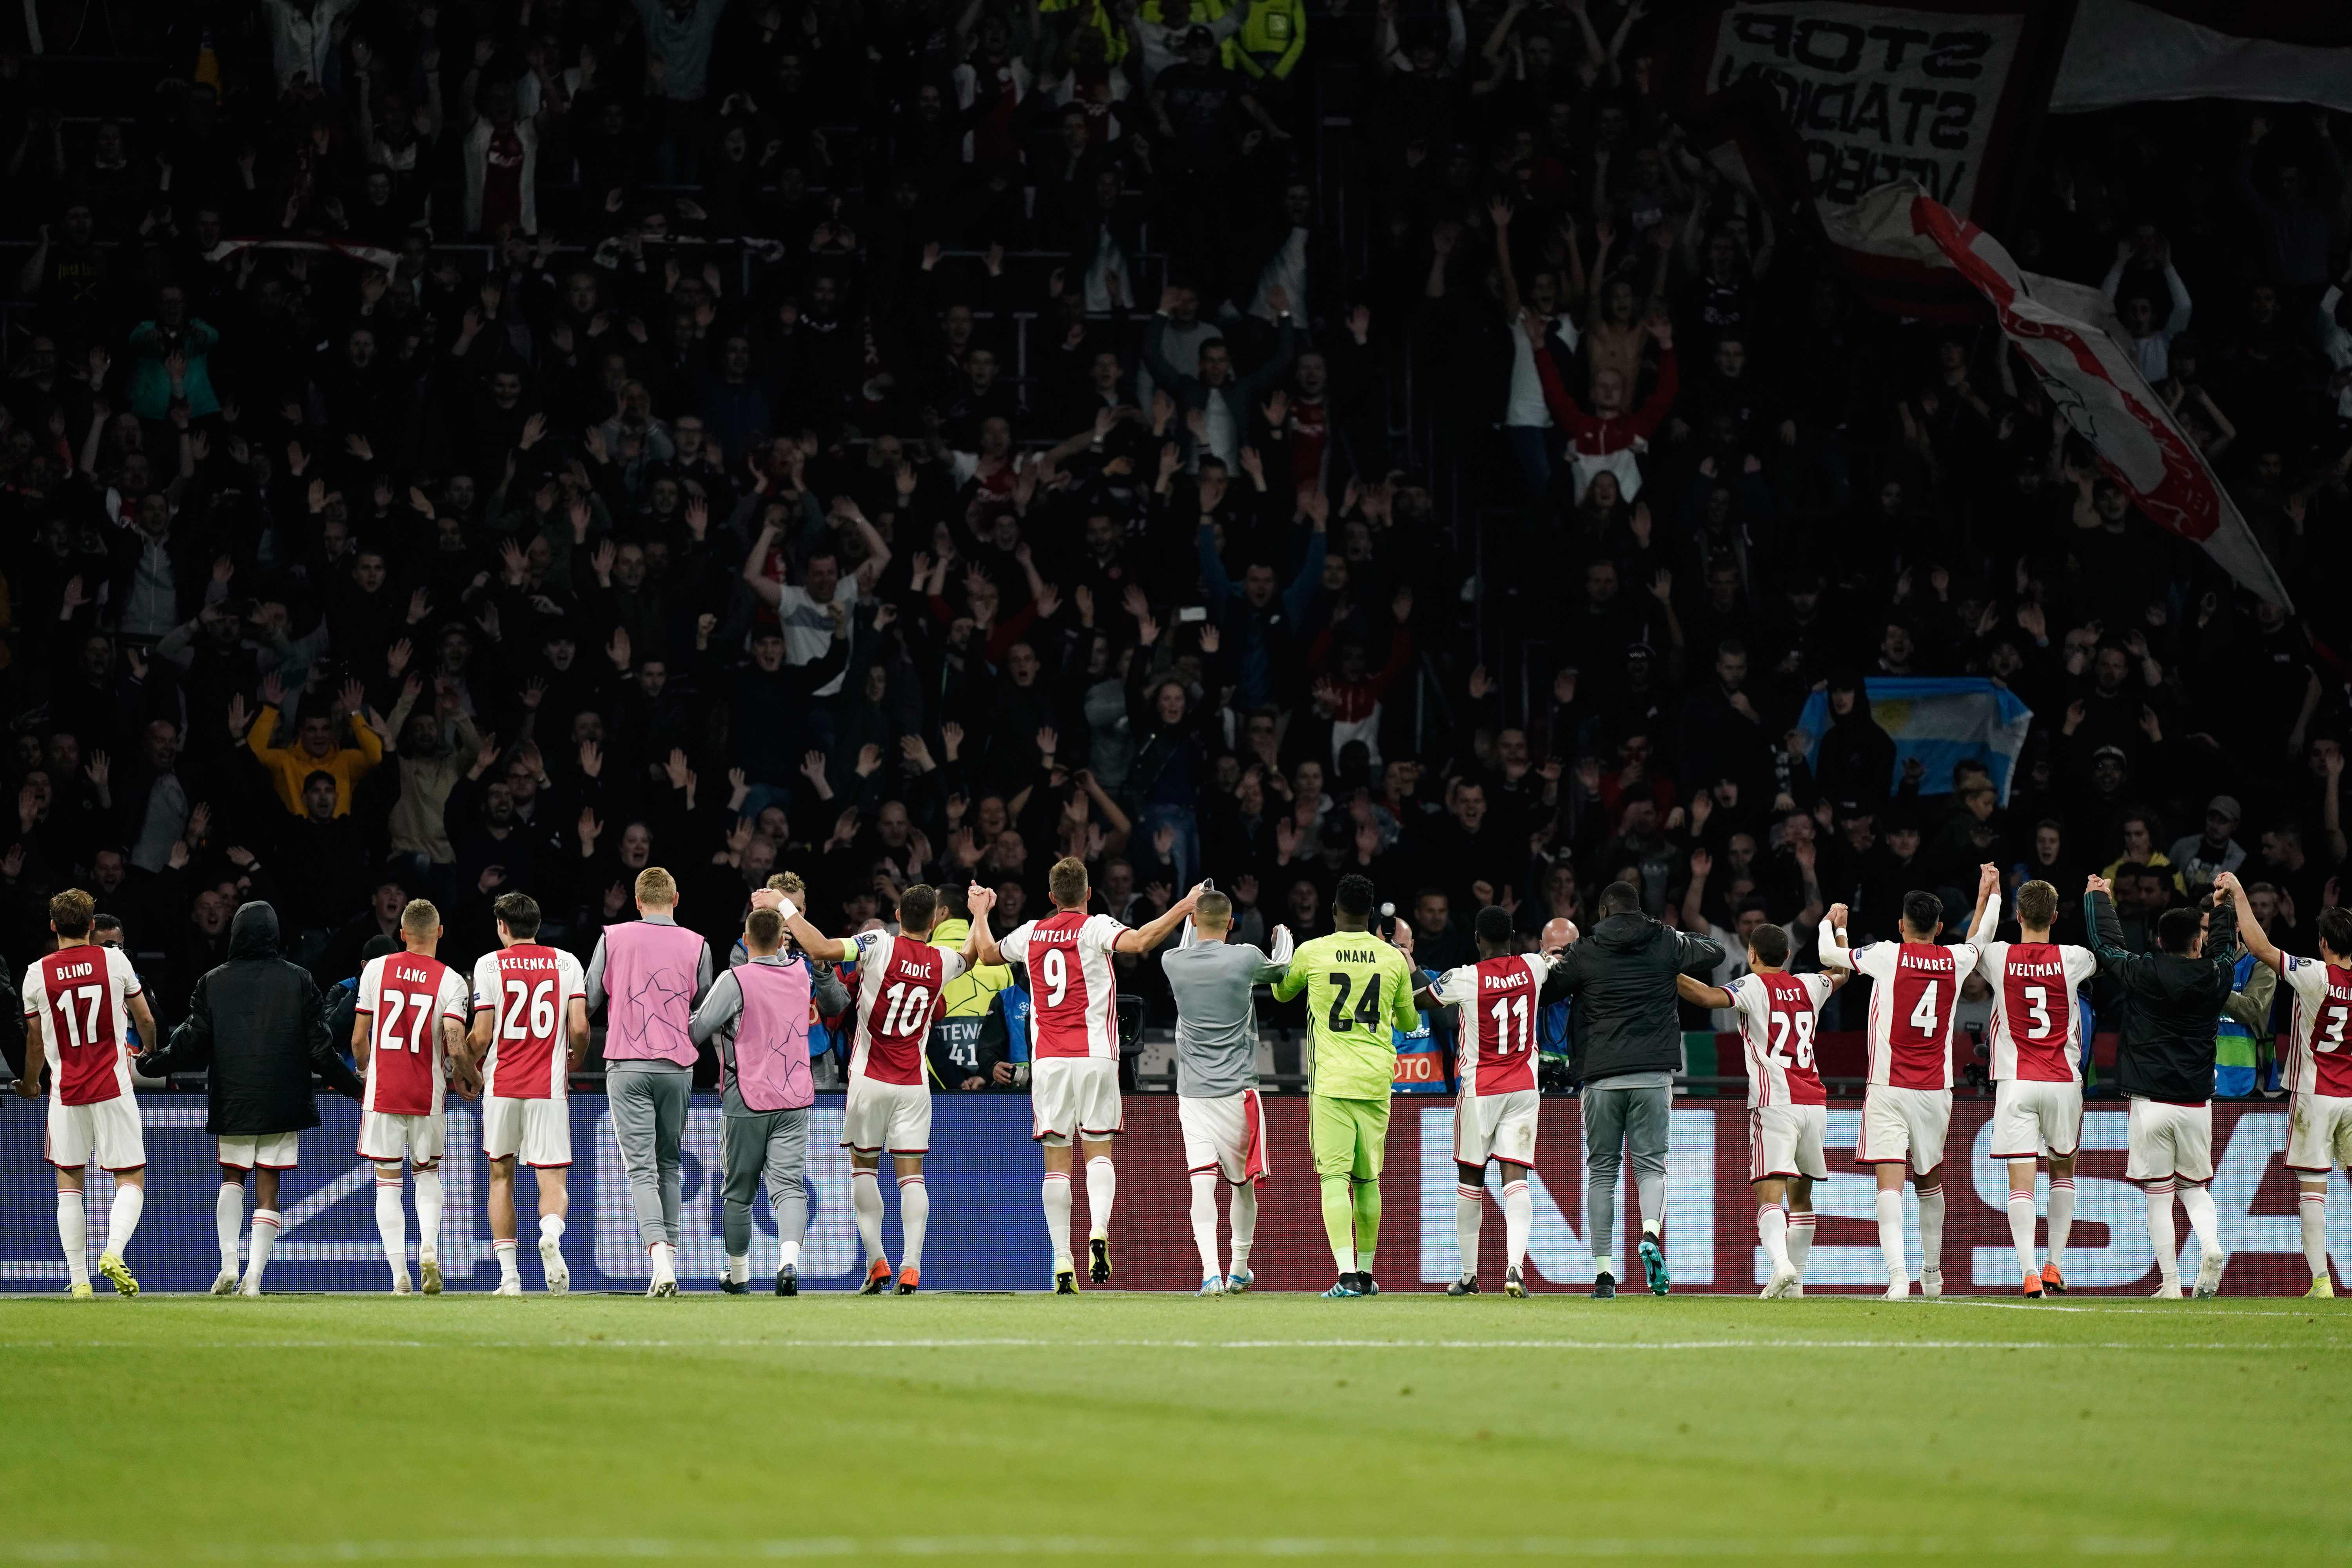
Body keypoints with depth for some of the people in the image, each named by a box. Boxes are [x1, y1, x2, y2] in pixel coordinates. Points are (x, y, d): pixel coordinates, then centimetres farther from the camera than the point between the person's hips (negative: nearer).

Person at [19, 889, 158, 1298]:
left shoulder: (37, 973, -1)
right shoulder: (115, 961, -2)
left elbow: (36, 1041, 12)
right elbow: (145, 1022, 10)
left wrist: (29, 1083, 32)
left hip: (65, 1091, 1)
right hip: (112, 1087, -1)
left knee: (69, 1180, 11)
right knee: (131, 1179, 4)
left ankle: (78, 1279, 5)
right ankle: (114, 1252, -22)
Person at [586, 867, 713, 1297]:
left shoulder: (613, 938, -1)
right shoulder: (696, 946, 1)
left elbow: (589, 1000, 7)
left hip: (626, 1067, -2)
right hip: (677, 1068, 2)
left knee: (642, 1168, -6)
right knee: (669, 1165, 15)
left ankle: (659, 1257, -25)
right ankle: (669, 1263, 16)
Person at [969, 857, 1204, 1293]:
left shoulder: (1031, 934, 10)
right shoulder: (1095, 928, -2)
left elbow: (987, 953, 29)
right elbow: (1140, 942, -22)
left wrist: (980, 913, 46)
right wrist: (1184, 906, -15)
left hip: (1048, 1060, 2)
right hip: (1094, 1055, -2)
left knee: (1056, 1160, 2)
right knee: (1099, 1150, 3)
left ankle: (1062, 1262, -5)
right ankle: (1098, 1232, -24)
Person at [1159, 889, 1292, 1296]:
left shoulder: (1172, 962, -2)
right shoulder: (1247, 958, -8)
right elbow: (1281, 969, 15)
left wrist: (1194, 908, 40)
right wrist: (1284, 937, 38)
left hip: (1192, 1091, 1)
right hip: (1236, 1090, -1)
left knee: (1202, 1183, -7)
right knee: (1243, 1184, 16)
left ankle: (1210, 1273, -23)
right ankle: (1239, 1271, 27)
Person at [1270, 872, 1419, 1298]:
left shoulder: (1311, 952, -4)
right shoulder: (1393, 959, 3)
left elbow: (1282, 993, 18)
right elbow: (1409, 1022, 17)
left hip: (1330, 1079, -3)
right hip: (1376, 1079, 3)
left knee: (1334, 1176, -7)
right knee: (1367, 1178, 15)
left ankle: (1348, 1274, -21)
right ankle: (1366, 1274, 23)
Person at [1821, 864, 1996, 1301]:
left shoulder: (1887, 955, -5)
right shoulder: (1956, 961, 5)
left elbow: (1829, 956, 7)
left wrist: (1835, 924, 29)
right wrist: (1988, 892, 44)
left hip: (1889, 1089, -4)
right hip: (1936, 1089, 4)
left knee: (1890, 1182, -12)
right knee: (1930, 1181, 21)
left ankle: (1897, 1274, -28)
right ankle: (1932, 1274, 33)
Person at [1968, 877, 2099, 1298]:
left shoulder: (2000, 958, -4)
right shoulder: (2072, 960, -3)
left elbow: (1972, 945, 21)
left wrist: (1988, 895, 30)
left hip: (2016, 1084, -1)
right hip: (2063, 1082, 1)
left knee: (2021, 1180, -6)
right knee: (2063, 1171, 21)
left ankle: (2030, 1274, -20)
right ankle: (2056, 1267, 17)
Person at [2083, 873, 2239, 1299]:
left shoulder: (2142, 974, -5)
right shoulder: (2215, 977, 1)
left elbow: (2106, 944, 11)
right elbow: (2228, 946, 23)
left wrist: (2098, 896, 27)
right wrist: (2226, 905, 41)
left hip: (2150, 1103, -2)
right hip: (2196, 1103, 2)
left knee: (2158, 1196, 3)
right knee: (2195, 1189, 16)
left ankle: (2170, 1283, -2)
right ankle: (2211, 1245, -12)